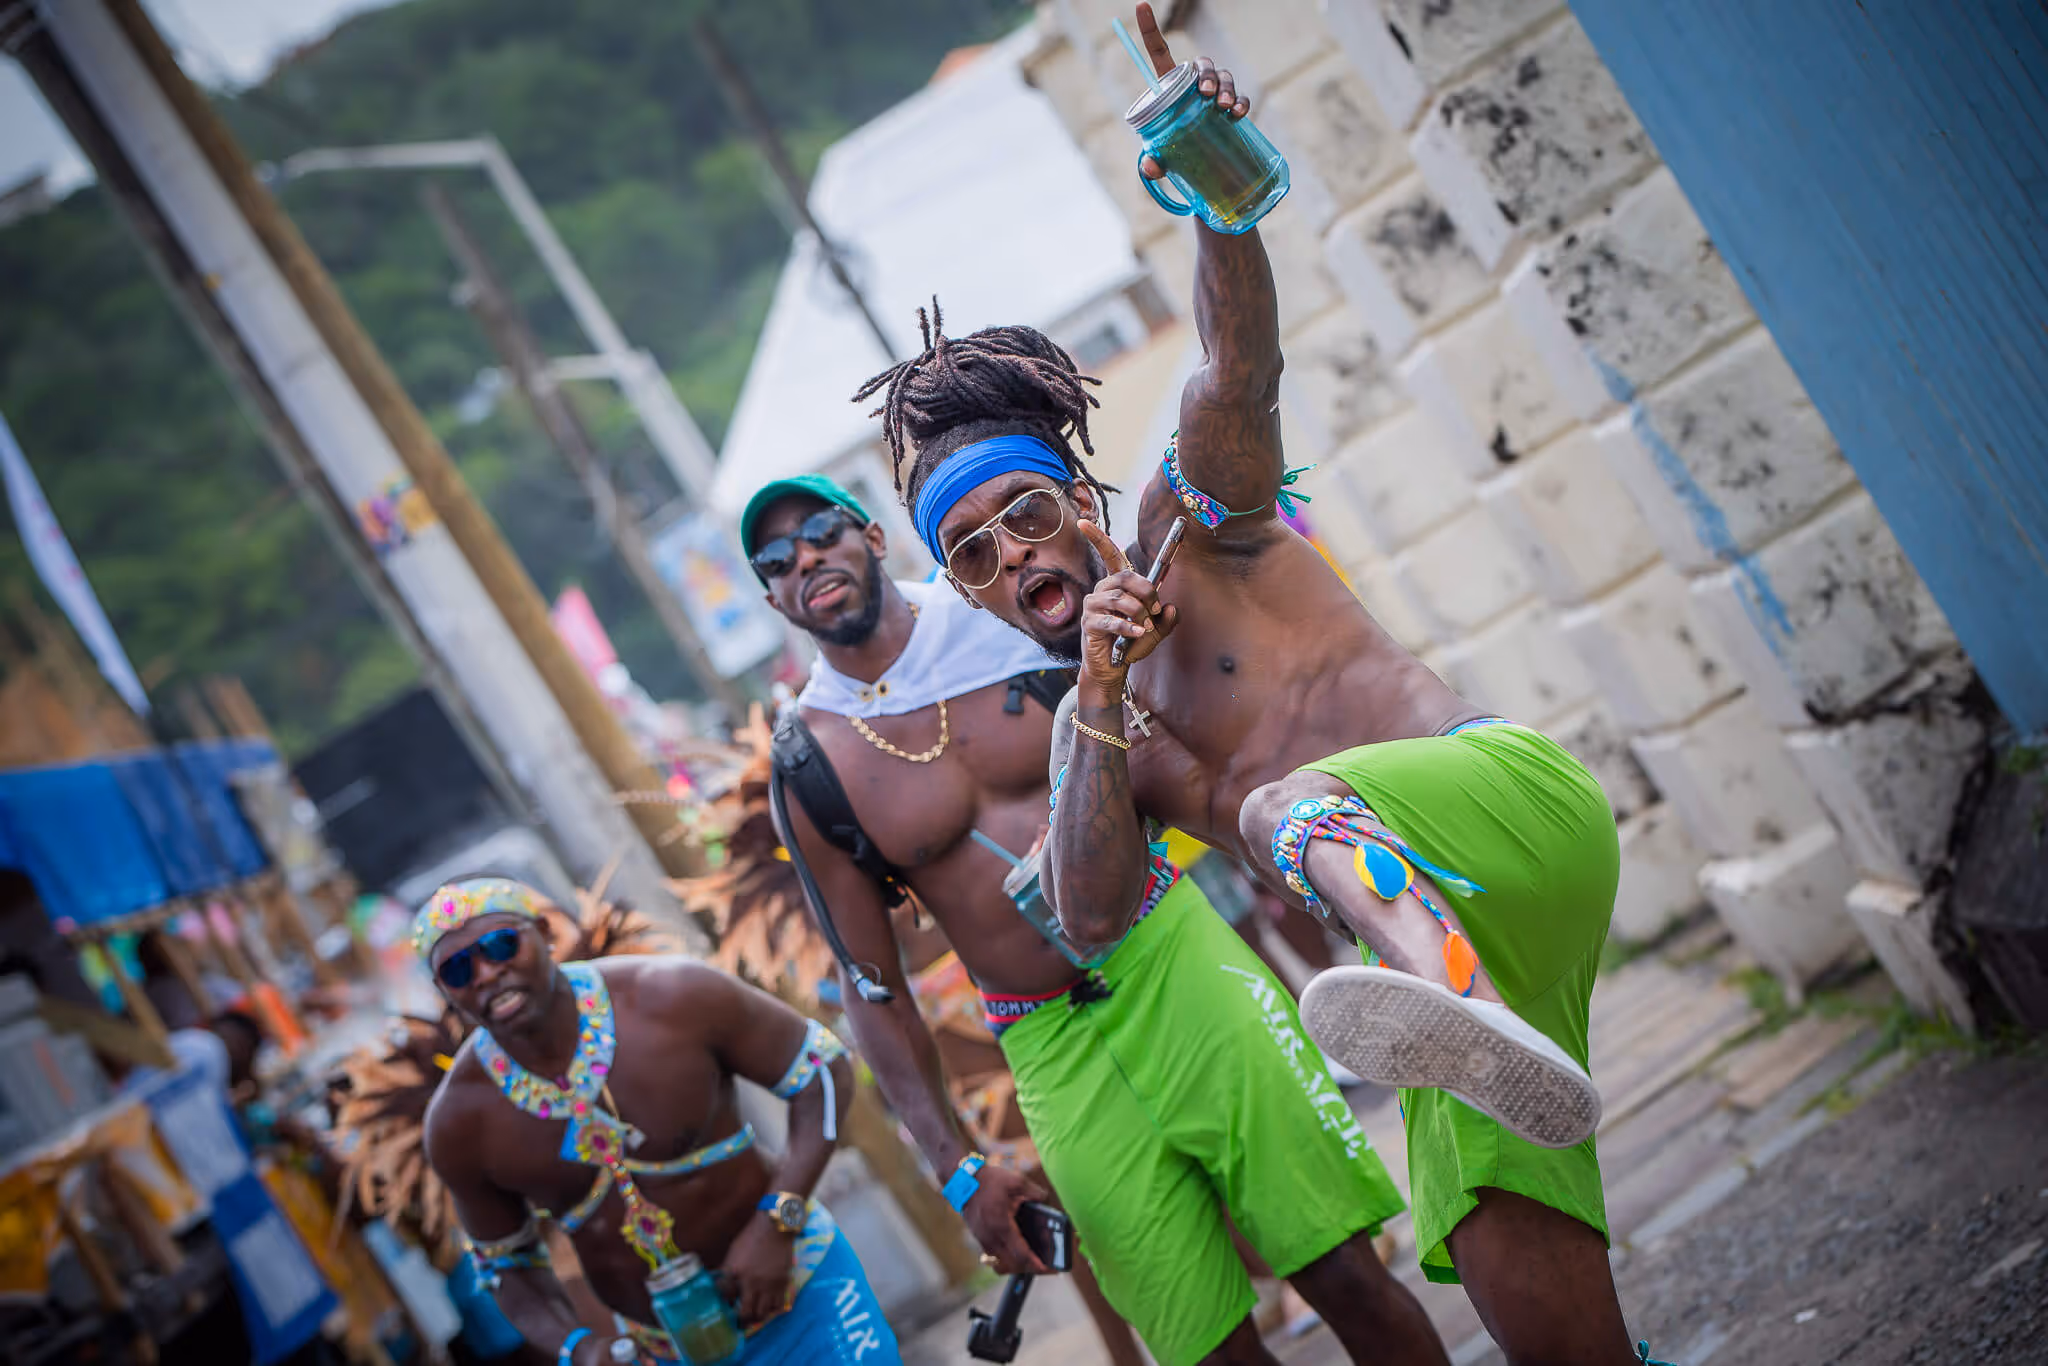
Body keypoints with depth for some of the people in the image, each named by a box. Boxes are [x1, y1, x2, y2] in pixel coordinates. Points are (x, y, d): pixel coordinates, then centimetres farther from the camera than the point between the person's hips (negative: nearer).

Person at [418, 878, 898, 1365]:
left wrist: (775, 1226, -21)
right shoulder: (459, 1121, -13)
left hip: (801, 1290, -2)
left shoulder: (672, 996, -21)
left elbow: (825, 1070, -10)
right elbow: (509, 1264, 3)